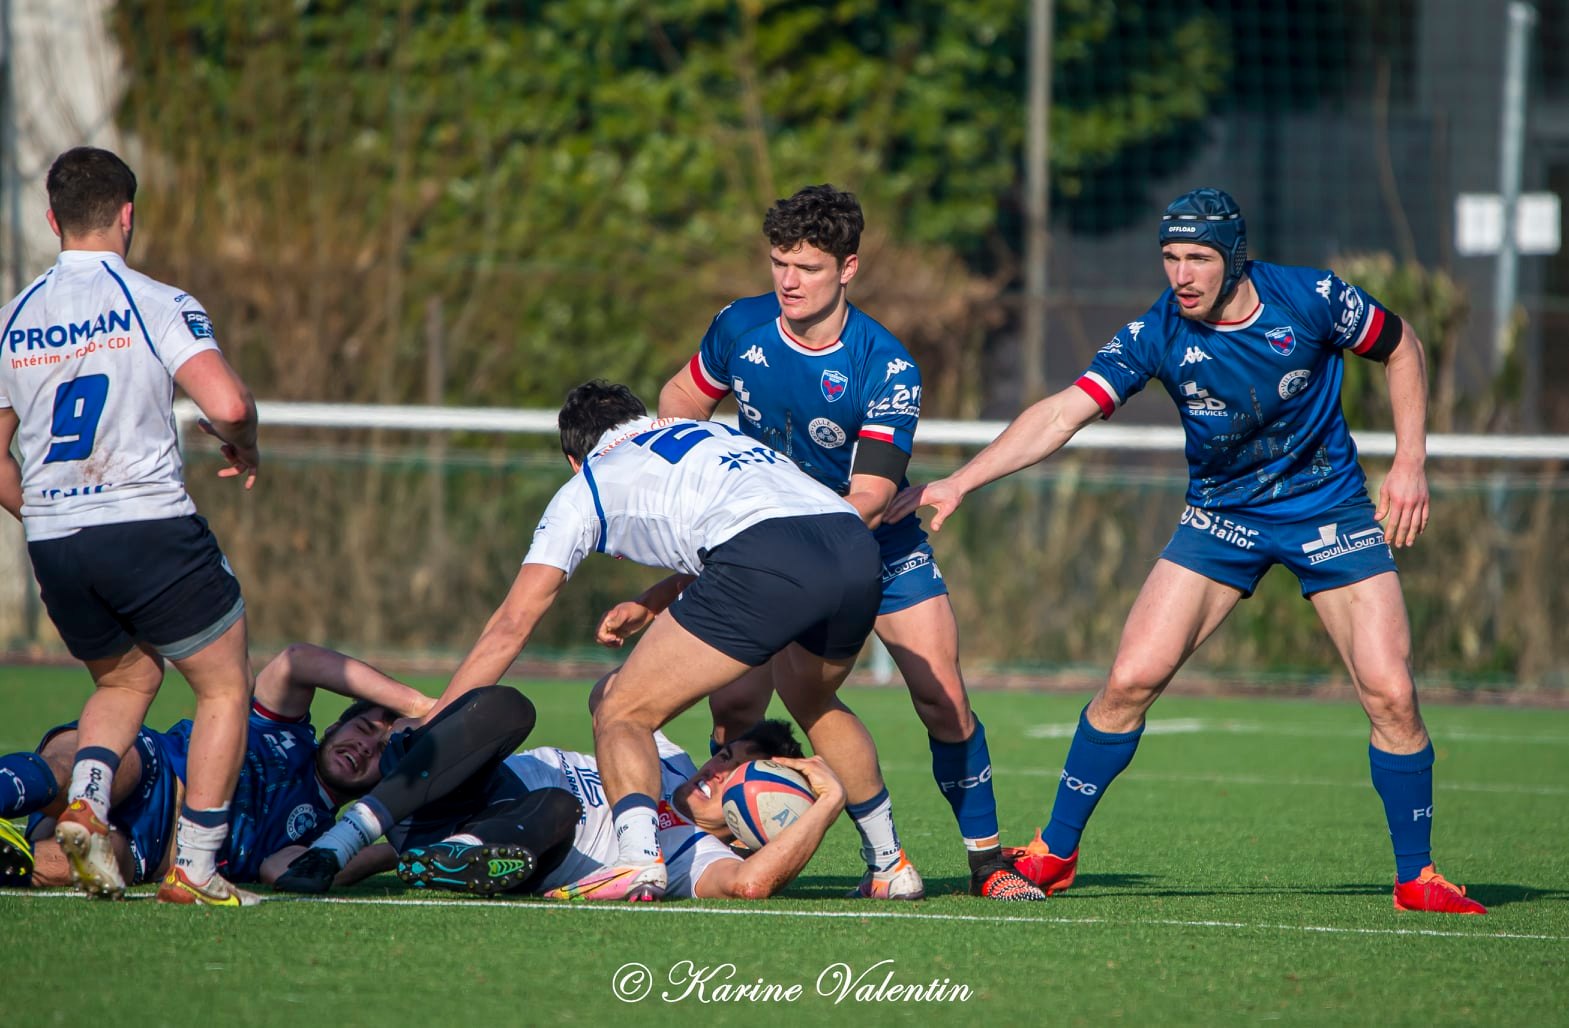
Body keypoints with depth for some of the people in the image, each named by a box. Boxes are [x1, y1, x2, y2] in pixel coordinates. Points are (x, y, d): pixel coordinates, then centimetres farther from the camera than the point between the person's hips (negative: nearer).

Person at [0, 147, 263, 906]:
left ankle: (84, 806, -1)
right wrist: (243, 448, 2)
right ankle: (193, 868, 3)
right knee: (225, 688, 11)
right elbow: (227, 405, -20)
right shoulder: (157, 304, -6)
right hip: (150, 527, -5)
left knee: (123, 681, 26)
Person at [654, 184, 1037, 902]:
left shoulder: (887, 367, -23)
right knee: (734, 705, -14)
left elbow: (870, 493, -27)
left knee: (944, 702, -11)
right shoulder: (740, 329, -10)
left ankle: (986, 861, 5)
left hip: (877, 545, -2)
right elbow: (680, 402, 10)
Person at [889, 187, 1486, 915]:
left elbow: (1399, 347, 0)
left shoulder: (1311, 300, -19)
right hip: (1220, 518, 1)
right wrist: (957, 483, -31)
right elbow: (1063, 412, -21)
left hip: (1330, 510, -1)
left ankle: (1416, 877, 3)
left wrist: (1410, 464, -7)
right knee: (1130, 680, -9)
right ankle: (1054, 853, 7)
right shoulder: (1158, 334, -17)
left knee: (1389, 691, -13)